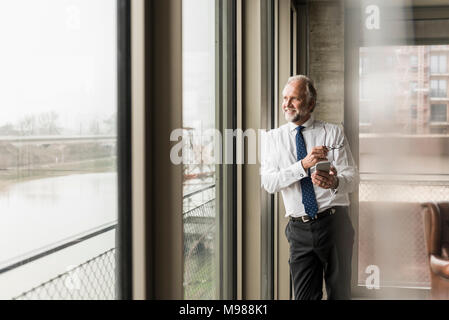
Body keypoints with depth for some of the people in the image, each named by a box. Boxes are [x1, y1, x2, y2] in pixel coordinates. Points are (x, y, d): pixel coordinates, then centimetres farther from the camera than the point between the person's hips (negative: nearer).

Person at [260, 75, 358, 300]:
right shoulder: (272, 138, 7)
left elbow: (352, 178, -3)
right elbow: (268, 182, -6)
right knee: (304, 296, 5)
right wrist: (304, 165, -20)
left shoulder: (333, 133, 4)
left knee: (340, 293, 7)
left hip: (334, 223, -1)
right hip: (299, 229, 1)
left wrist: (334, 182, -27)